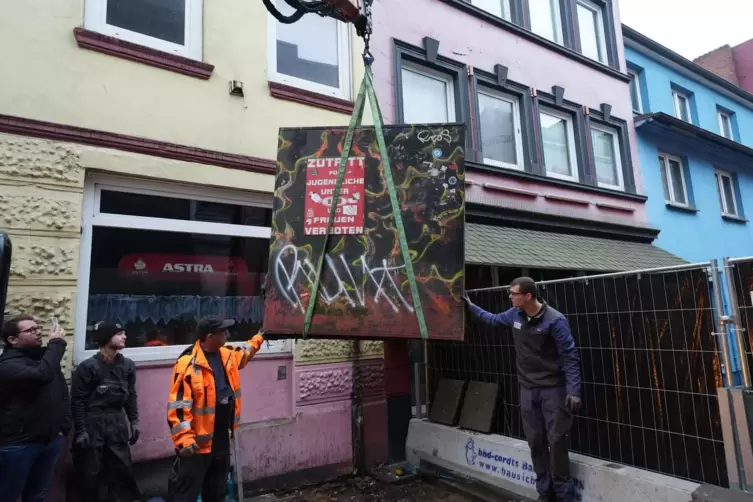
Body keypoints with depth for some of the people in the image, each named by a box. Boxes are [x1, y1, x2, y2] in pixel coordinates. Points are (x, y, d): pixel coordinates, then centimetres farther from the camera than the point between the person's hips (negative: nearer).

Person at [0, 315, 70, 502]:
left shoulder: (44, 357, 10)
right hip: (18, 444, -7)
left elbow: (63, 392, 16)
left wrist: (64, 426, 7)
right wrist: (57, 343, -24)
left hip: (51, 440, 7)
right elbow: (42, 375, -37)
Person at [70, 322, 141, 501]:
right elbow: (77, 400, -10)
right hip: (92, 424, -4)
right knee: (90, 472, 6)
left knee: (123, 468, 10)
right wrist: (80, 431, -11)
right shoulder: (88, 366, -12)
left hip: (117, 423, 5)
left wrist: (134, 422, 8)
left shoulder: (127, 365, 5)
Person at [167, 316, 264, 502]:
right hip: (198, 441, -8)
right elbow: (178, 405, -22)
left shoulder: (226, 354, 6)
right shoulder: (188, 363, -20)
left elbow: (243, 353, 31)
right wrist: (184, 438, -26)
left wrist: (258, 338, 39)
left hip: (222, 438, 8)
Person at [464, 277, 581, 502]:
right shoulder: (515, 315, 0)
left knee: (556, 441, -2)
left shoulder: (554, 320, -18)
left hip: (553, 389, -5)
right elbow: (495, 319, 23)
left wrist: (573, 391, -20)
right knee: (536, 441, 9)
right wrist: (471, 307, 25)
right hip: (527, 389, 5)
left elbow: (570, 357, -15)